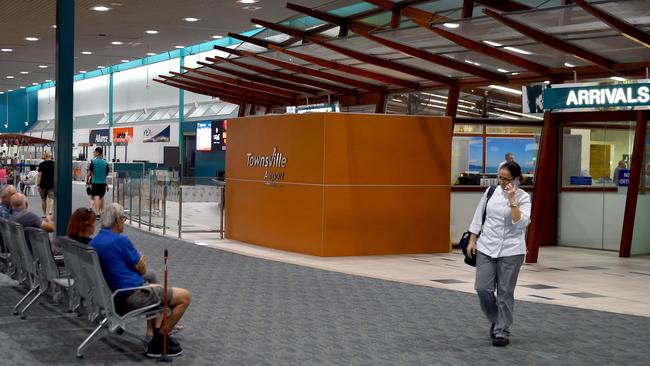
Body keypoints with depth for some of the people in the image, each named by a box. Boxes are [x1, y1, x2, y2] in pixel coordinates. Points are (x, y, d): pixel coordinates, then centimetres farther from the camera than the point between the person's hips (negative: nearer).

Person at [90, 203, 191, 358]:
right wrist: (142, 260, 14)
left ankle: (152, 333, 27)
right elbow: (142, 269, -7)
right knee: (185, 296, -1)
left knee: (156, 288, 36)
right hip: (131, 298, -10)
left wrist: (137, 260, 12)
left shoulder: (92, 243, 7)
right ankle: (159, 340, 3)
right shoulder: (120, 240, -19)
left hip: (111, 296, 10)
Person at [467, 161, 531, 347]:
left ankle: (502, 331, 13)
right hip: (486, 247, 3)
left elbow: (521, 223, -21)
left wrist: (512, 200, -23)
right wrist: (472, 240, 5)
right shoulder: (491, 191, 4)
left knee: (505, 292, 1)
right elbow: (479, 216, 10)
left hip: (511, 250, -3)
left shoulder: (523, 197, -7)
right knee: (482, 288, -1)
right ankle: (496, 319, 25)